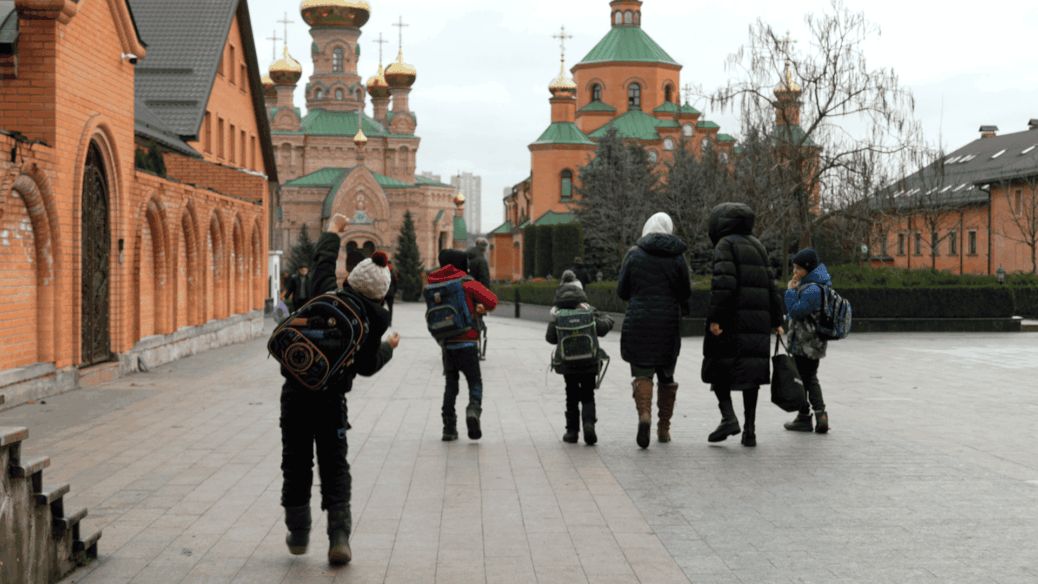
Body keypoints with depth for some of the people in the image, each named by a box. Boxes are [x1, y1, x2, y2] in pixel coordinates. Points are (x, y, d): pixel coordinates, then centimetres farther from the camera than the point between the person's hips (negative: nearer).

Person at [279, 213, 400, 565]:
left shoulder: (330, 295, -1)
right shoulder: (374, 319, -3)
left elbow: (323, 261, 18)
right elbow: (367, 367, 2)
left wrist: (332, 232, 36)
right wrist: (388, 348, 21)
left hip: (296, 390, 1)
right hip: (331, 398, -1)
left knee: (296, 463, 11)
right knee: (335, 467, 8)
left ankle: (298, 535, 18)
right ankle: (339, 538, -2)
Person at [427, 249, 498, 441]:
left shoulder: (435, 285, 8)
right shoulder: (467, 283, -5)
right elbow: (491, 301, -10)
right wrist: (481, 309, 12)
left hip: (447, 344, 4)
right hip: (467, 342, -4)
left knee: (451, 384, 12)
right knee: (475, 382, 5)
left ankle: (449, 428, 8)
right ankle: (474, 408, -24)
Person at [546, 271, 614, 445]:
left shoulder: (558, 314, -3)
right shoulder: (588, 310, -5)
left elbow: (551, 337, -2)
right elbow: (601, 329, -10)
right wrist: (607, 320, 8)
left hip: (567, 361, 1)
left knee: (572, 396, 14)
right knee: (588, 396, 8)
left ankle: (572, 431, 12)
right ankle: (589, 423, -15)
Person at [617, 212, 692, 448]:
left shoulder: (634, 254, -2)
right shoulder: (677, 256, -1)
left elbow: (622, 291, 2)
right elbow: (685, 292, 3)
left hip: (639, 322, -1)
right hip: (668, 322, 1)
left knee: (642, 373, 2)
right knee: (666, 375, 14)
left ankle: (644, 414, -25)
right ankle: (664, 428, 18)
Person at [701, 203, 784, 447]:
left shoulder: (725, 245, -4)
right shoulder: (757, 246, 17)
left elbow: (723, 282, -17)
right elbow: (771, 285, 16)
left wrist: (714, 318, -20)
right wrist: (776, 321, 18)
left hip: (731, 317, -6)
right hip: (758, 319, 6)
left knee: (718, 366, 5)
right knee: (749, 371, 7)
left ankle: (728, 416, -12)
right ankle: (750, 430, 3)